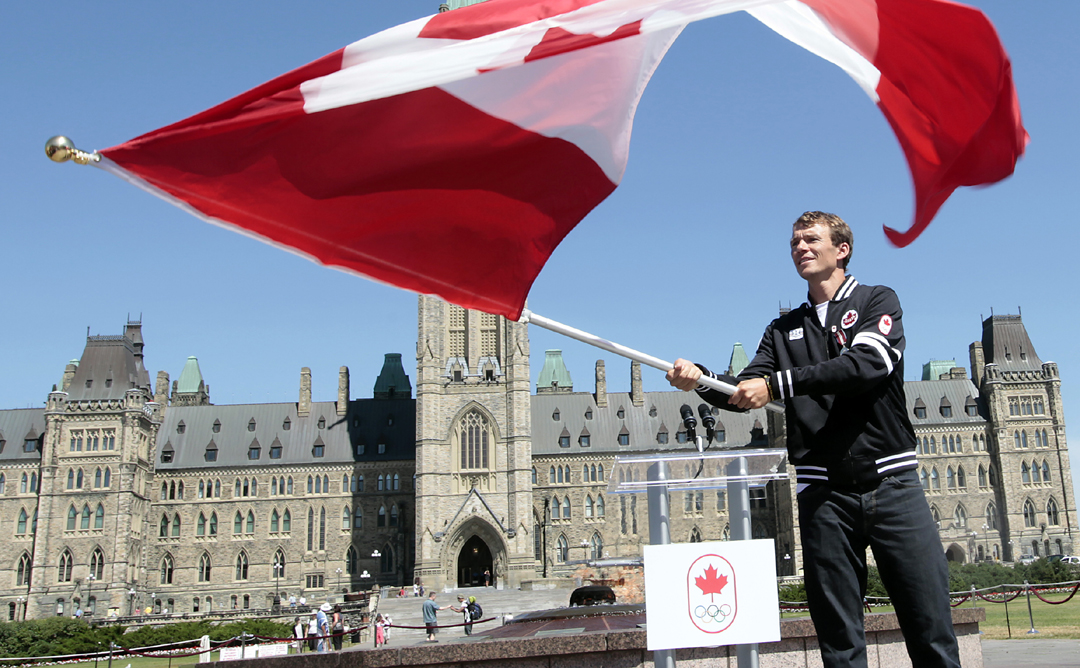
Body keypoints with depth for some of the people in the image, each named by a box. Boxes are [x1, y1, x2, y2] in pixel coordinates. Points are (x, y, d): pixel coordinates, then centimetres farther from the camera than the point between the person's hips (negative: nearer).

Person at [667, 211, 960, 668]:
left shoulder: (878, 303, 8)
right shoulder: (783, 330, 19)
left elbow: (868, 363, -12)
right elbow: (744, 394, 8)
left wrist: (777, 384, -19)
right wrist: (700, 380, -13)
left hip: (892, 483, -2)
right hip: (824, 493, 3)